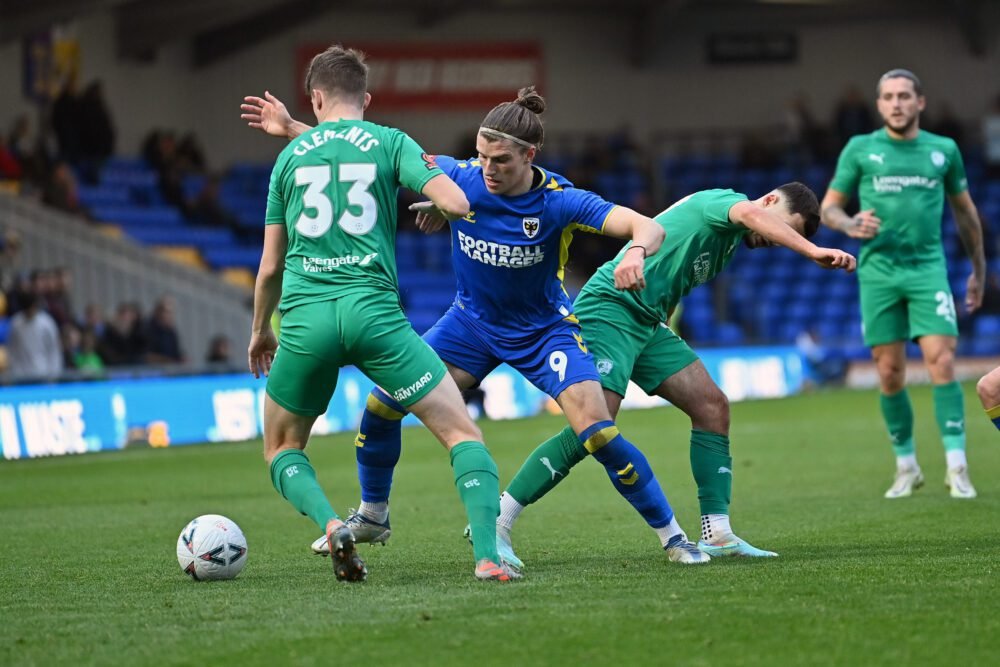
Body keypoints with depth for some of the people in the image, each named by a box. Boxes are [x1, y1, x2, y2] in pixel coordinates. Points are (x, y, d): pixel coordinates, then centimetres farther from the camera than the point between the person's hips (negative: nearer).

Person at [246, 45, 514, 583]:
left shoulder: (290, 156, 16)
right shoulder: (391, 143, 8)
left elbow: (270, 266, 18)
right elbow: (457, 204, -6)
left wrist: (260, 331, 33)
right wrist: (428, 202, 18)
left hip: (304, 317, 2)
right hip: (374, 311, -2)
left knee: (281, 449, 21)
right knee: (461, 431, 5)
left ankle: (331, 525, -8)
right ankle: (488, 556, -14)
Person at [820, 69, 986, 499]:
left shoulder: (944, 150, 7)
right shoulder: (860, 149, 4)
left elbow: (965, 211, 18)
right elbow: (829, 208, 7)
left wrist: (979, 270, 21)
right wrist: (851, 225, -16)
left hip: (928, 268, 0)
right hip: (878, 270, 0)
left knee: (942, 363, -13)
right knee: (890, 374, 1)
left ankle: (957, 467, -12)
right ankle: (906, 466, 15)